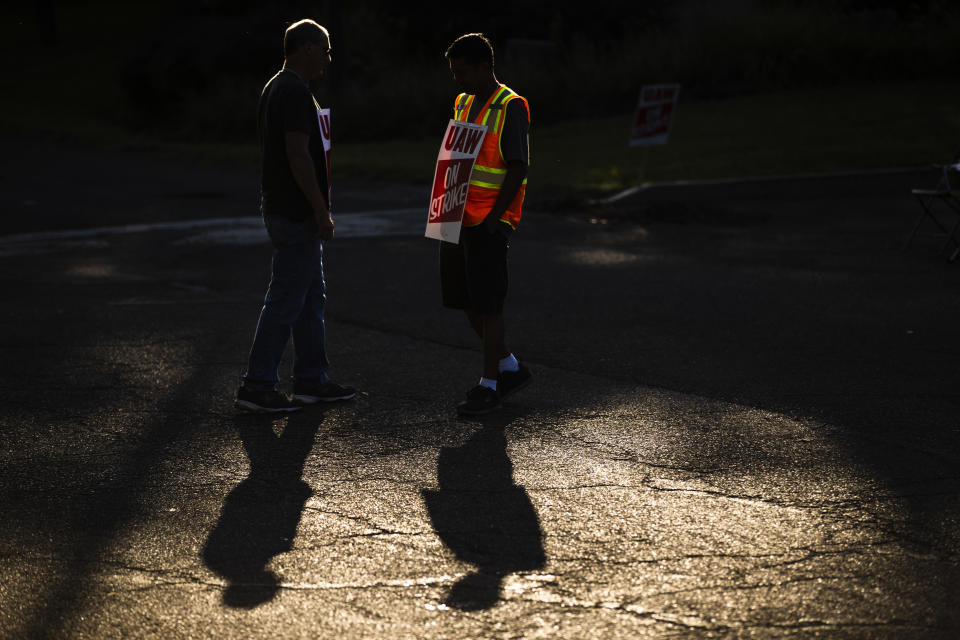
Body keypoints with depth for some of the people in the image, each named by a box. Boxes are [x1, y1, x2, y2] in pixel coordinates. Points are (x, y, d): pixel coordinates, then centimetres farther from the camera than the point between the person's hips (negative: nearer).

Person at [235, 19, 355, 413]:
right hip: (296, 215, -11)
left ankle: (311, 380, 20)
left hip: (287, 213, 11)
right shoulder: (295, 91, -17)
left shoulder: (276, 88, 15)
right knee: (285, 302, -6)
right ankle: (256, 387, -2)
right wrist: (321, 211, -20)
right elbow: (298, 155, -23)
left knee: (311, 297, 15)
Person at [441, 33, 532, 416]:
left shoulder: (511, 108, -11)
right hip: (460, 219, 9)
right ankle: (511, 367, 25)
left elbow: (518, 168, -16)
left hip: (489, 224, -9)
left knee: (487, 304, -5)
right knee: (464, 300, 11)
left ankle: (489, 385, 4)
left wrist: (494, 218, -18)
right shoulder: (463, 104, 14)